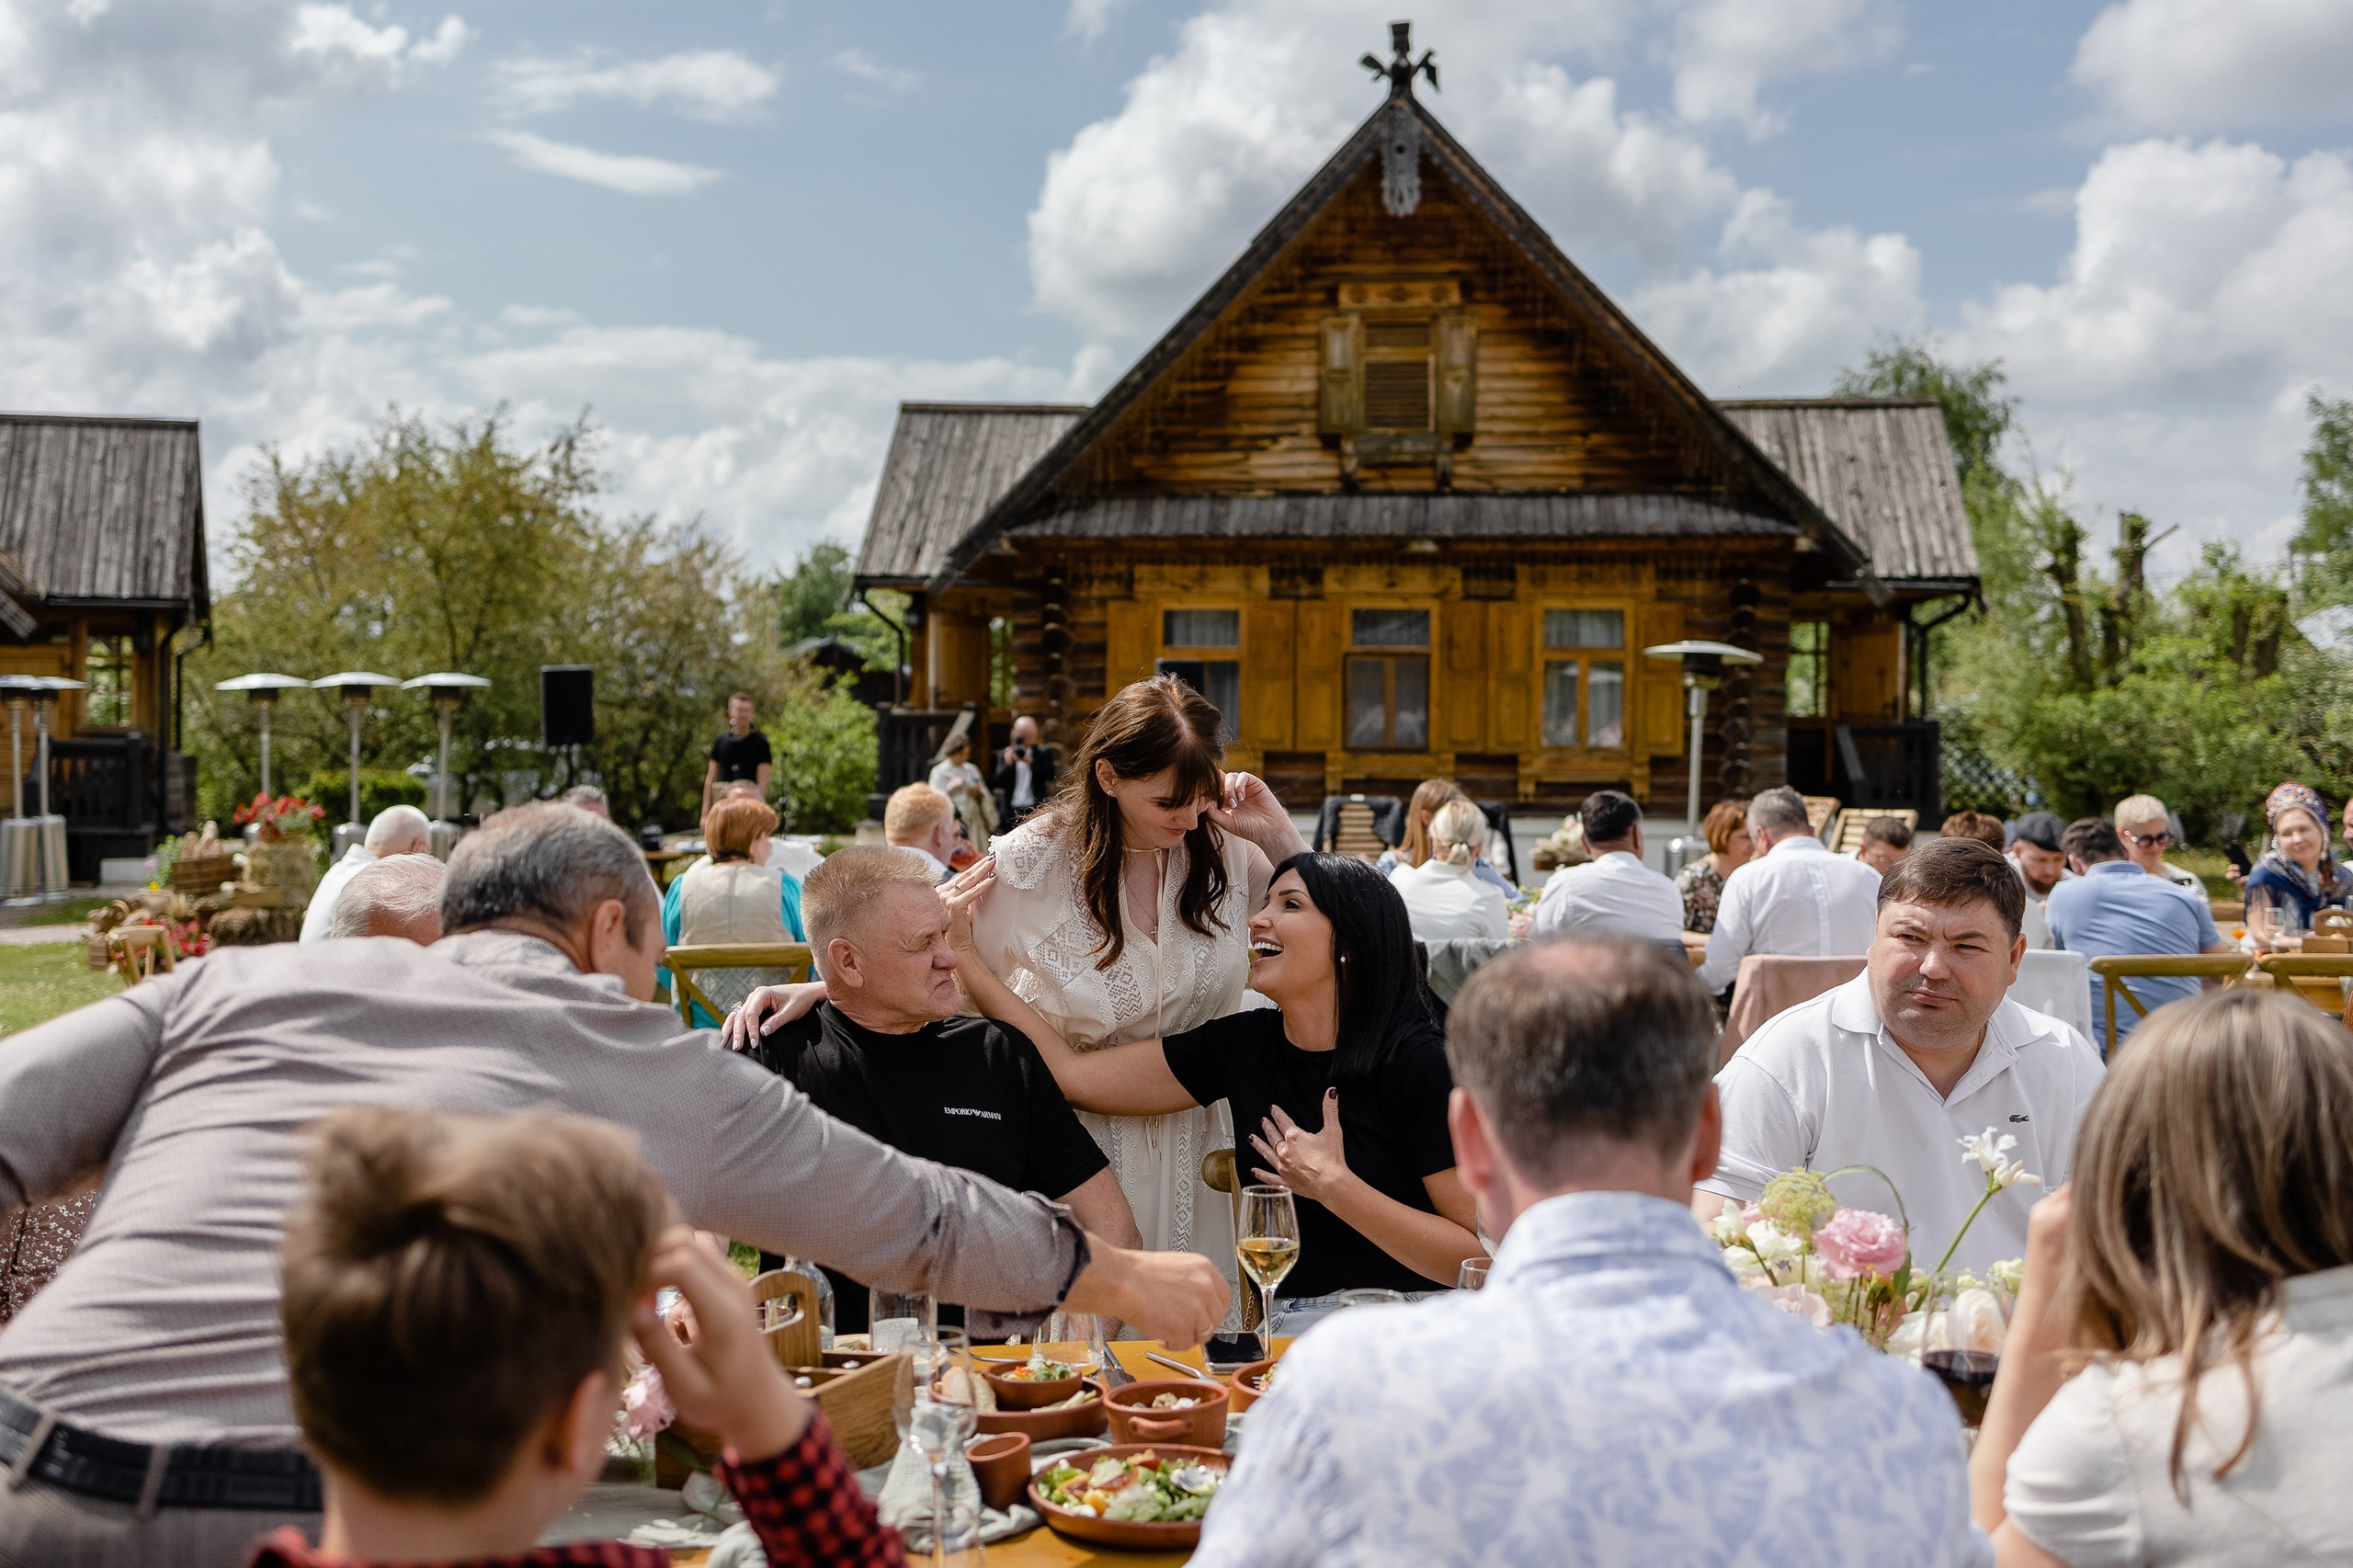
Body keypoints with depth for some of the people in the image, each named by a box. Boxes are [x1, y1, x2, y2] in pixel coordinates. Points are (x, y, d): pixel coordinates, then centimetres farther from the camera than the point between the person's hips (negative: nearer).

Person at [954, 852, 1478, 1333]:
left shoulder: (1420, 1063, -8)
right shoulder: (1243, 1045, 8)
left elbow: (1485, 1258, -11)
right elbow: (1071, 1074, 7)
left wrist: (1334, 1185, -15)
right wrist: (963, 953, 6)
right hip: (1284, 1333, 6)